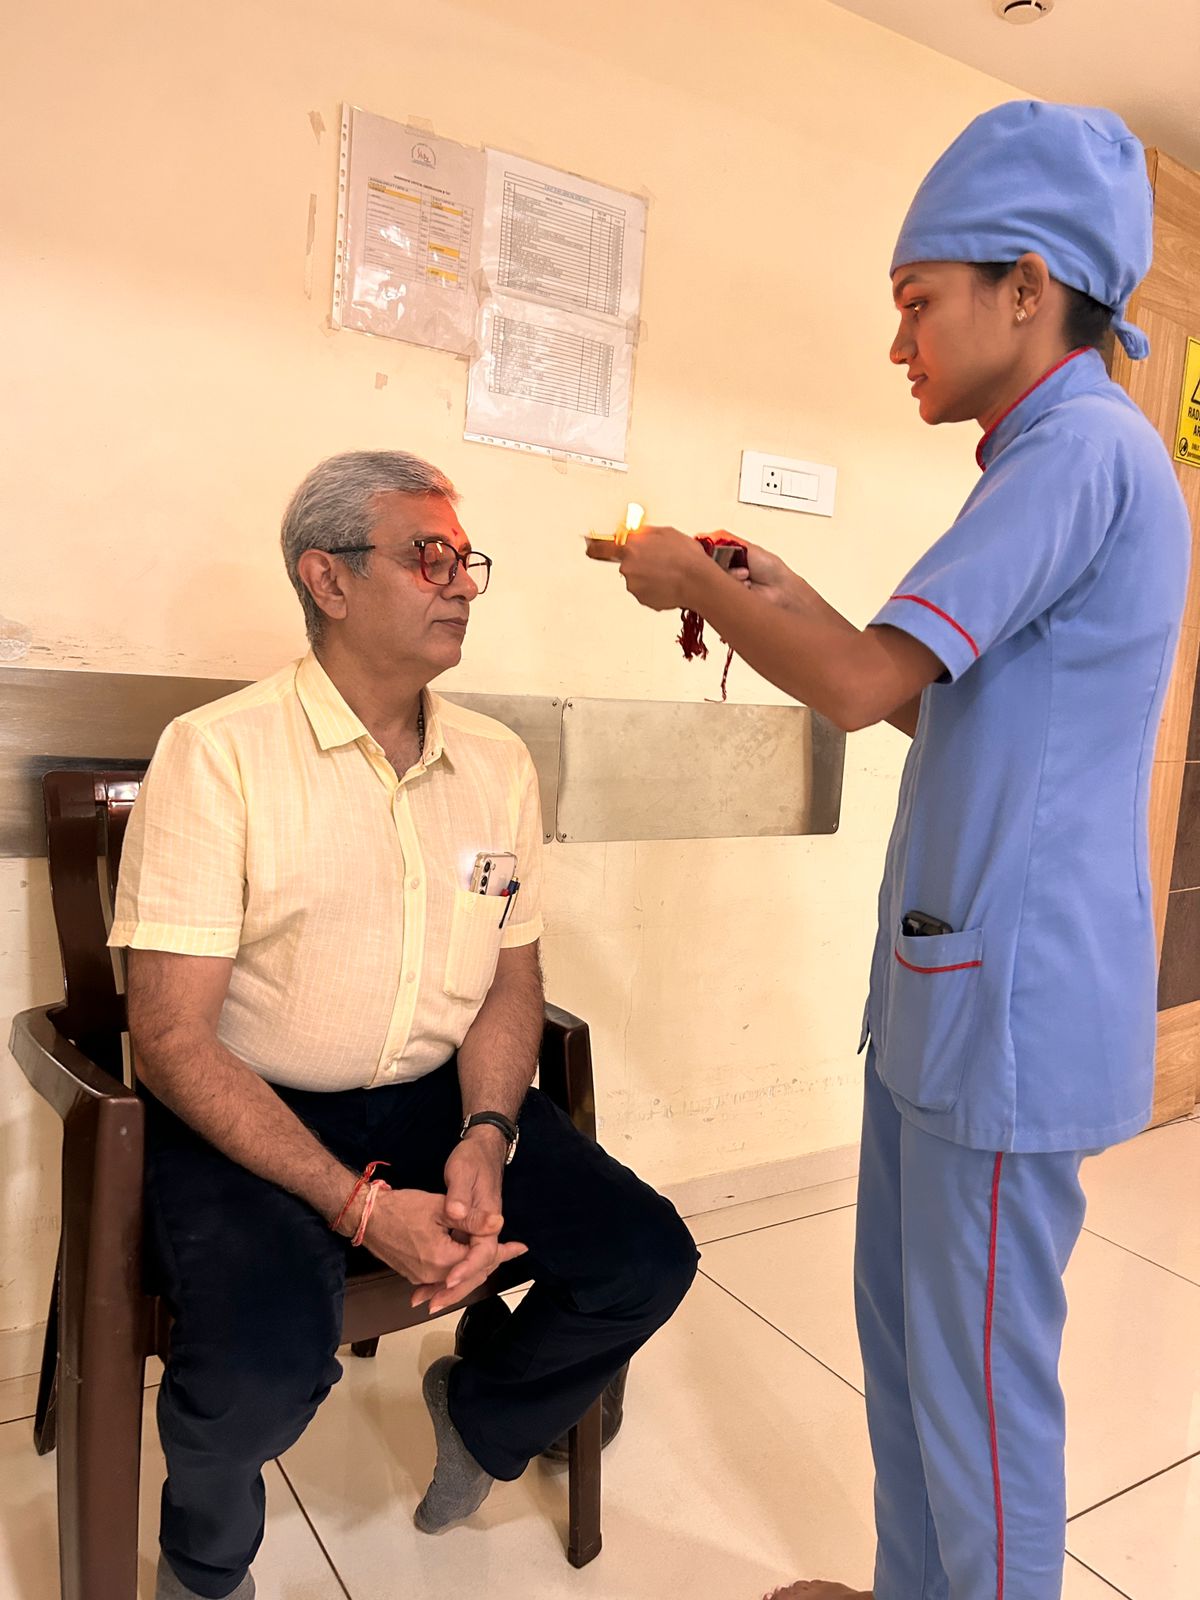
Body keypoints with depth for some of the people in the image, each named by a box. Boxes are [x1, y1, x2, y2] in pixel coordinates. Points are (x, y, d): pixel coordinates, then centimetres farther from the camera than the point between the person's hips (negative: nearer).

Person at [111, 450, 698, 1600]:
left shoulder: (498, 763, 4)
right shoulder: (219, 753, -12)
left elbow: (512, 976, 9)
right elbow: (171, 1038, -15)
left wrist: (485, 1139, -10)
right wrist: (360, 1205, -21)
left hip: (440, 1096, 5)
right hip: (247, 1117, -4)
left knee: (647, 1258, -9)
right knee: (267, 1366, -29)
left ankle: (480, 1411, 24)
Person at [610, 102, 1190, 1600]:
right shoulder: (1057, 457, 19)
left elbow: (864, 687, -21)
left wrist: (694, 582, -6)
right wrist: (788, 602, 12)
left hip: (1012, 994, -10)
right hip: (947, 976, 10)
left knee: (978, 1376, 5)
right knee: (899, 1327, 21)